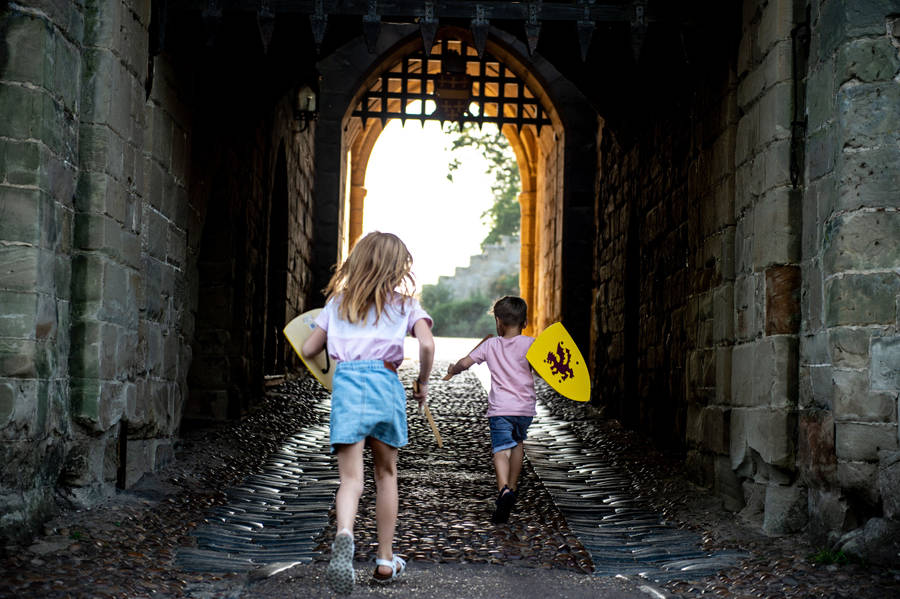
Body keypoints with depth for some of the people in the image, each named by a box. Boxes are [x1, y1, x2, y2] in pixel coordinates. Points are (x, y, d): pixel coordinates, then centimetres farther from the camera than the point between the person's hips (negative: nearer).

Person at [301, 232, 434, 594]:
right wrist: (423, 384, 9)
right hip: (386, 383, -1)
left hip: (345, 381, 1)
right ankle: (385, 560, 21)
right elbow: (427, 345, -7)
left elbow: (308, 350, 18)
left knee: (351, 478, -6)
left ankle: (344, 536, -37)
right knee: (386, 473, 16)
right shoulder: (403, 303, 10)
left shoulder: (338, 302, 18)